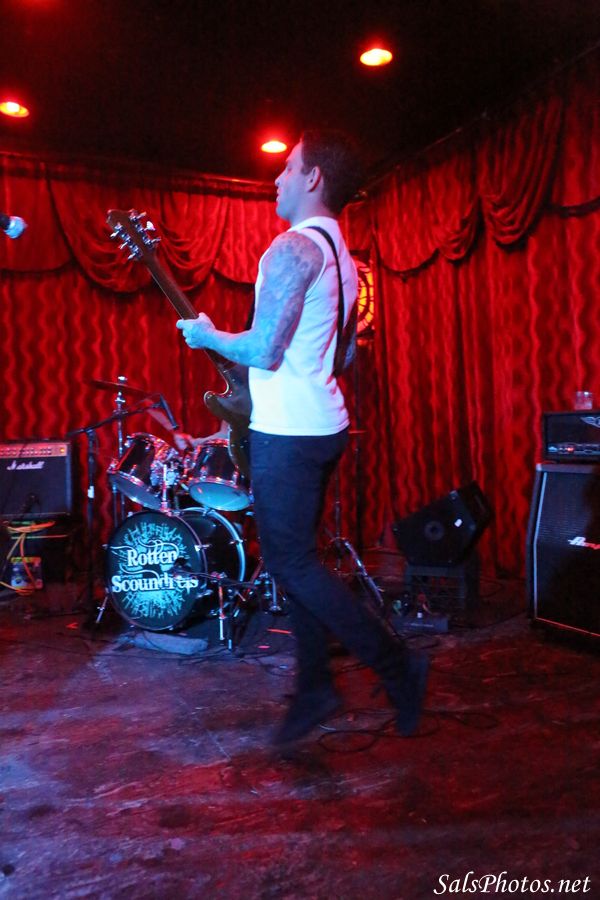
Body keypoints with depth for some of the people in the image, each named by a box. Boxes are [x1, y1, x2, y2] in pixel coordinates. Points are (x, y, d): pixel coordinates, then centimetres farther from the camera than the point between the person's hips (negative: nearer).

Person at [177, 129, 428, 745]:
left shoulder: (293, 247, -15)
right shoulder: (341, 256, 16)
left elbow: (262, 353, -20)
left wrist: (206, 336, -4)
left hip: (287, 432, -10)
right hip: (324, 424, 10)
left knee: (292, 563, -1)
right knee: (295, 557, 14)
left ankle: (398, 666, 6)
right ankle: (313, 688, 22)